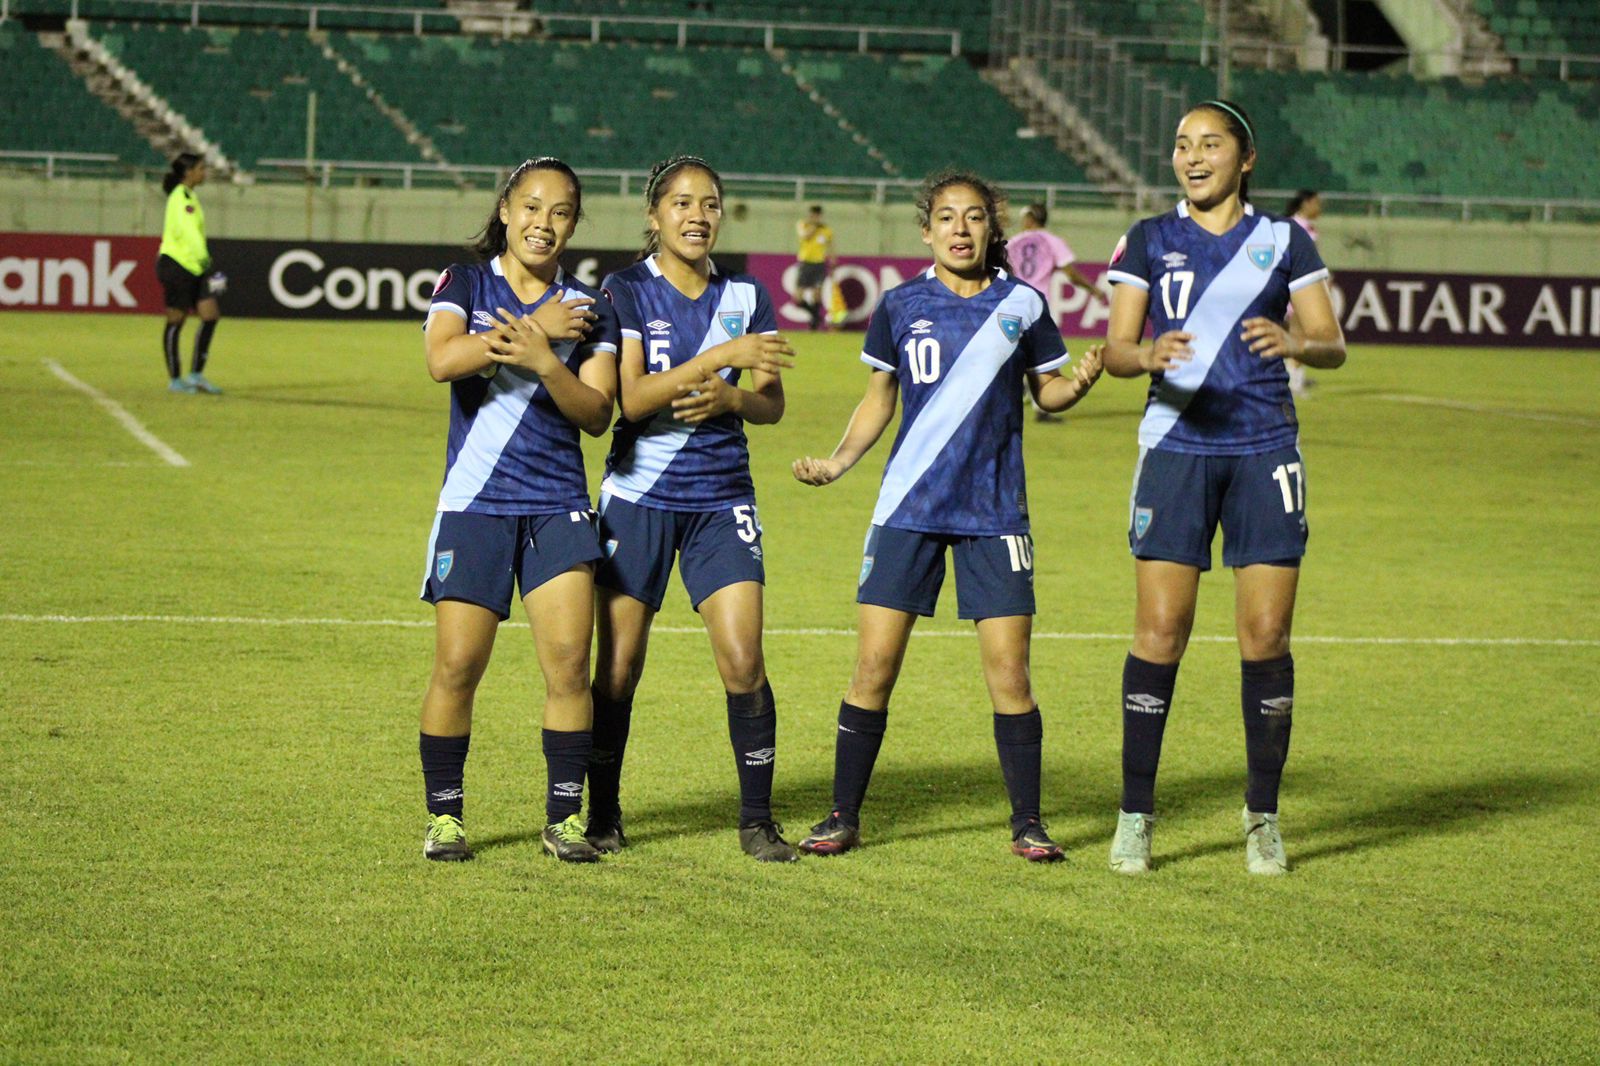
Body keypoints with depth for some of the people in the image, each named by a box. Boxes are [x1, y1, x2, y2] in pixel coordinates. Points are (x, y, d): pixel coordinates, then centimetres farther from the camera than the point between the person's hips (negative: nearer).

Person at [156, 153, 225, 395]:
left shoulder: (189, 197, 16)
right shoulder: (181, 198, -14)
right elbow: (188, 231, -25)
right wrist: (204, 259, -32)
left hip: (193, 268, 9)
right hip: (176, 266, -9)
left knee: (210, 316, 0)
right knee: (176, 321, -1)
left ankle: (196, 375, 4)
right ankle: (175, 380, 7)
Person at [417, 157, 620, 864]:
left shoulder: (588, 309, 8)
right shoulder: (464, 285, 5)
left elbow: (597, 414, -2)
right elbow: (442, 360, -15)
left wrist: (545, 362, -19)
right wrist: (536, 328, -15)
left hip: (557, 506, 2)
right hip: (475, 504, -1)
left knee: (569, 663, -7)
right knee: (457, 666, -4)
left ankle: (564, 818, 4)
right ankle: (443, 817, 10)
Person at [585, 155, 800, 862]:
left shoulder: (745, 297, 6)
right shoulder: (627, 292, -4)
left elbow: (771, 405, 8)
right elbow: (631, 398, -15)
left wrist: (728, 397, -14)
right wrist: (718, 356, -22)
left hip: (722, 499, 2)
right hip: (639, 497, -2)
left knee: (743, 661, -8)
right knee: (618, 664, -1)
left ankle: (757, 819, 2)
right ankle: (602, 812, 15)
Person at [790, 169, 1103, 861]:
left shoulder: (1022, 304, 2)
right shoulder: (900, 307, 3)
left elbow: (1048, 391, 12)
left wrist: (1082, 380, -9)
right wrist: (839, 461, 1)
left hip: (994, 511, 0)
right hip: (908, 508, 1)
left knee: (1009, 674, -4)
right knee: (873, 668, -2)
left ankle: (1027, 823, 8)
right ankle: (843, 818, 9)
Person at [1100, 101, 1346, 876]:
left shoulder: (1283, 242, 7)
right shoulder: (1149, 241, 8)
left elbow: (1333, 344, 2)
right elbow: (1115, 349, 2)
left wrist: (1293, 342, -21)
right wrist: (1148, 355, -21)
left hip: (1265, 450, 0)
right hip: (1175, 447, 0)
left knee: (1265, 636, -2)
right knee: (1160, 630, -7)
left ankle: (1263, 814, 11)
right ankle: (1135, 813, 2)